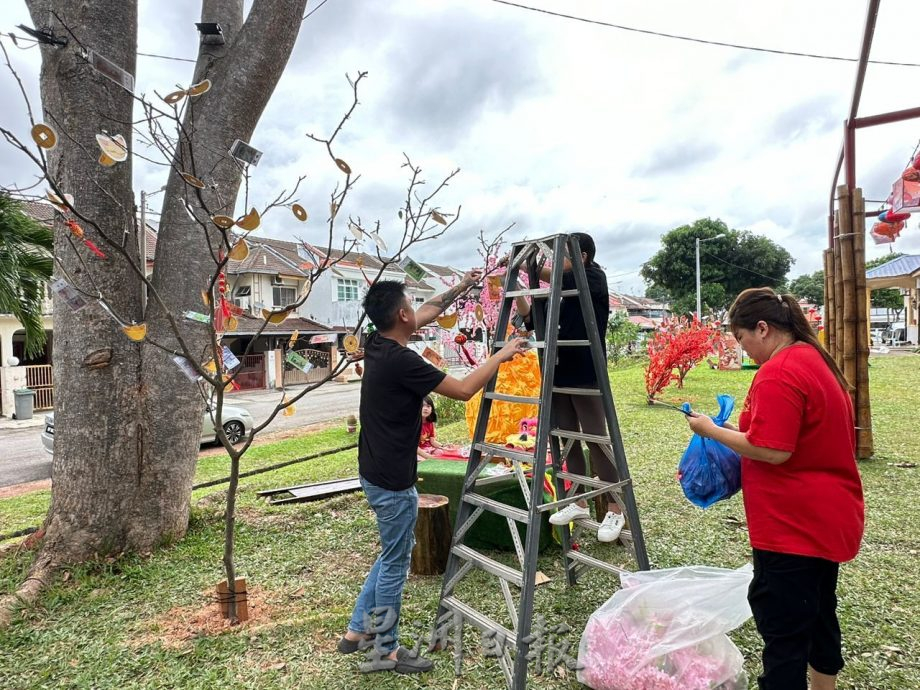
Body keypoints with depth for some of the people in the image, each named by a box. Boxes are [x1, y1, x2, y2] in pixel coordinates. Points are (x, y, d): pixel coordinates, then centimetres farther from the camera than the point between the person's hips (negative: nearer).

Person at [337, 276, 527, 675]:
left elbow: (429, 313, 17)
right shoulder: (401, 360, -24)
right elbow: (463, 390, -17)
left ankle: (357, 631, 36)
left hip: (376, 473, 9)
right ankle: (386, 651, 27)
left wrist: (462, 287, 23)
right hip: (393, 481, -9)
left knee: (390, 556, 24)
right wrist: (501, 356, -6)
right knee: (395, 563, 9)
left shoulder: (376, 344, 2)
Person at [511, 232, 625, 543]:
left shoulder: (595, 278, -4)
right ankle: (578, 503, 24)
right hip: (560, 375, 7)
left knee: (596, 441, -1)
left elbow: (556, 277, -22)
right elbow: (531, 319, 11)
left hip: (586, 375, -7)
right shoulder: (561, 294, 14)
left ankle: (615, 510, 11)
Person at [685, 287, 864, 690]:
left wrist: (713, 431, -15)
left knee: (783, 628, 2)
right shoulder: (816, 360, 10)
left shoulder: (778, 372, -22)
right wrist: (743, 429, 11)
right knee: (818, 613, 24)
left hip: (795, 526, -10)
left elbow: (772, 450, -26)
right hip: (828, 517, 10)